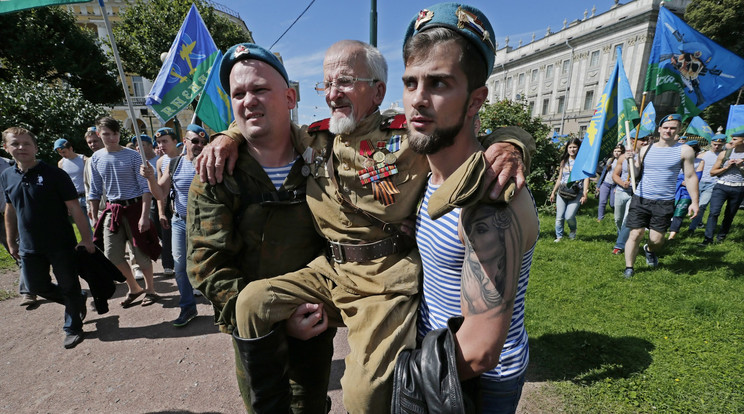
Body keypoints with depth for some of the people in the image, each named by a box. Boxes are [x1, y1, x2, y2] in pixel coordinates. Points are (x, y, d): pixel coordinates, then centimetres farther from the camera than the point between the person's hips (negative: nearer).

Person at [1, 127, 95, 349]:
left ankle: (73, 328, 23)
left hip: (61, 245, -5)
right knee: (38, 287, 16)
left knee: (69, 287, 5)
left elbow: (74, 208, -14)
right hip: (29, 248, 6)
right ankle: (78, 300, 40)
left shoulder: (54, 174, -12)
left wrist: (86, 239, -16)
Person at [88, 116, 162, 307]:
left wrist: (144, 215, -16)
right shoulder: (96, 159, 6)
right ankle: (134, 288, 26)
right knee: (111, 254, 5)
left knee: (141, 253, 1)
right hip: (112, 210, 4)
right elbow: (95, 191, 13)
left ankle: (150, 289, 21)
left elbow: (145, 187, -9)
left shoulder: (132, 156, -7)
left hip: (134, 207, -4)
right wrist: (95, 218, 10)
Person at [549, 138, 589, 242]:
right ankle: (559, 236, 16)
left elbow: (586, 178, -5)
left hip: (576, 194, -4)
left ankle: (573, 229, 18)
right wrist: (553, 192, 17)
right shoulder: (564, 161, 14)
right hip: (562, 192, 4)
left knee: (569, 217, -14)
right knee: (559, 217, 2)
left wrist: (584, 194, -14)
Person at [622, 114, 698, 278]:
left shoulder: (684, 151, 2)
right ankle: (629, 268, 10)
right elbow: (635, 173, 8)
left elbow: (690, 177, 4)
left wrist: (694, 202, 0)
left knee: (657, 239, 0)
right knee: (635, 234, -2)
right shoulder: (646, 149, 7)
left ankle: (650, 250, 36)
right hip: (641, 199, 1)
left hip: (664, 202, -1)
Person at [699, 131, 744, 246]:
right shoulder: (724, 153, 4)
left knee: (730, 215, 9)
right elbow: (712, 172, 5)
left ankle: (721, 236, 23)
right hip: (722, 186, -1)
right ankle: (708, 238, -12)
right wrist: (726, 167, -9)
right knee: (714, 212, -13)